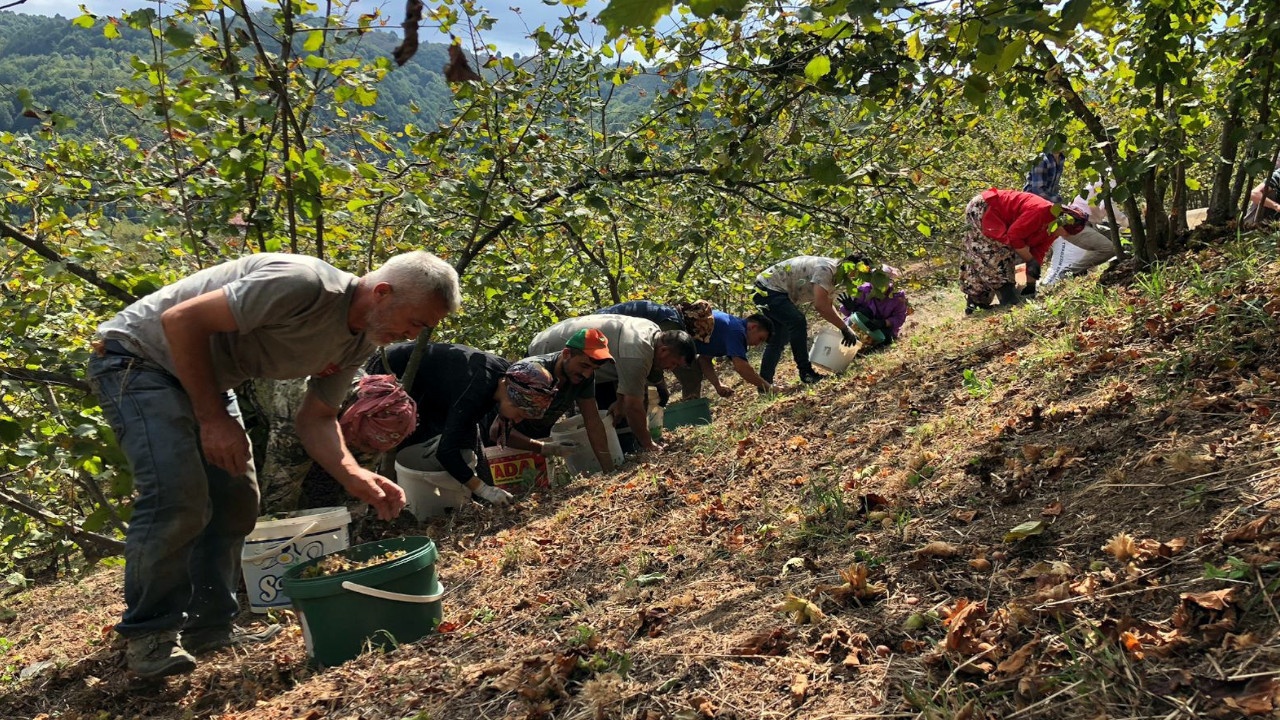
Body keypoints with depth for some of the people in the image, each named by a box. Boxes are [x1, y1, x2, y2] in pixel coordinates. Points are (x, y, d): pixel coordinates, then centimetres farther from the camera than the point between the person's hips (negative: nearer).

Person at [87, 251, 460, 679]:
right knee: (177, 496, -19)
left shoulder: (359, 342, -4)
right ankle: (148, 635, -3)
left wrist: (353, 475, -17)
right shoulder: (303, 286, -34)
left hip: (205, 376, 9)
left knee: (236, 497, 4)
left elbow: (315, 419, 1)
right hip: (139, 355, -9)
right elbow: (180, 320, -30)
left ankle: (210, 625, 17)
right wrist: (213, 418, -25)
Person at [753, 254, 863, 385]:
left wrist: (844, 327, 3)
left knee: (777, 340, 12)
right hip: (768, 289, -11)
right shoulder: (825, 268, -24)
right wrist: (844, 328, -25)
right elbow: (820, 306, -32)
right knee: (798, 322, -25)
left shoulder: (832, 276, 8)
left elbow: (829, 306, 16)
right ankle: (806, 372, -21)